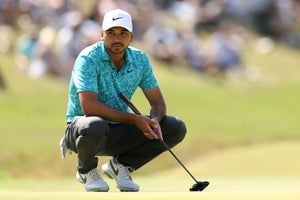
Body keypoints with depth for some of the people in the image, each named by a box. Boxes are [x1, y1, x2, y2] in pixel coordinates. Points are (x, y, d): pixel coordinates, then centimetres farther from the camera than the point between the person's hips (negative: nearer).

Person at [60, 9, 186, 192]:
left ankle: (120, 165, 8)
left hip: (119, 131, 6)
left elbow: (158, 101, 2)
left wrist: (154, 120, -22)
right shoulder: (88, 58, -19)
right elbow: (88, 106, -29)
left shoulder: (140, 59, -1)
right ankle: (87, 170, -6)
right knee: (94, 127, -43)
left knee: (177, 128, -8)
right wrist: (133, 119, -30)